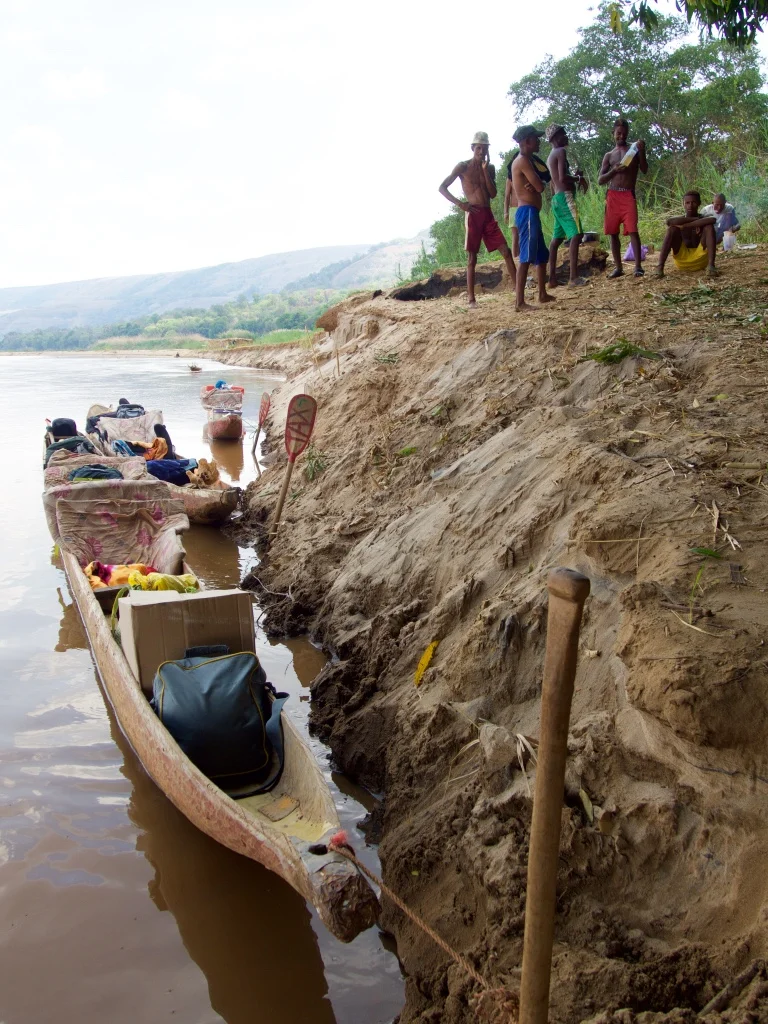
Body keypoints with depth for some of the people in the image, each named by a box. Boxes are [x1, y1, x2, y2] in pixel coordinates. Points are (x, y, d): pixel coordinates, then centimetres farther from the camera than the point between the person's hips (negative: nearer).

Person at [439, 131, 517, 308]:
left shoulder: (490, 168, 13)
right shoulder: (463, 166, 0)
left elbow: (493, 194, 3)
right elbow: (442, 187, -3)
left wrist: (485, 170, -5)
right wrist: (460, 203, -15)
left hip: (488, 215, 5)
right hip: (473, 214, -5)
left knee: (506, 251, -2)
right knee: (472, 258, -4)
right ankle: (471, 299, -1)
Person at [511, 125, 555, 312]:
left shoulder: (525, 160, 21)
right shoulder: (523, 160, -11)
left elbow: (537, 186, 14)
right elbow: (540, 187, -17)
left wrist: (534, 185, -9)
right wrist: (536, 184, 5)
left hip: (531, 213, 11)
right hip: (527, 212, -11)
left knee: (542, 255, 19)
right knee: (526, 257, -14)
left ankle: (543, 294, 28)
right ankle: (520, 302, -18)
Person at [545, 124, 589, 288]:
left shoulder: (551, 156, 22)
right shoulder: (561, 152, -8)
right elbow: (562, 177, -20)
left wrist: (575, 176, 18)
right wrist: (579, 178, -4)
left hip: (556, 199, 10)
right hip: (565, 197, -10)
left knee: (557, 238, 9)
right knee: (576, 235, -17)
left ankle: (552, 278, 8)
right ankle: (574, 277, -26)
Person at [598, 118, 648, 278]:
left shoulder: (634, 150, 11)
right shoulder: (609, 155, 15)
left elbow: (644, 170, -2)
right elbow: (600, 180, 7)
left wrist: (642, 151, -14)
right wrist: (613, 170, -9)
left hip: (628, 195, -3)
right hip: (612, 196, 3)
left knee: (633, 230, -14)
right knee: (613, 233, 3)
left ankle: (638, 266, -17)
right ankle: (618, 267, 10)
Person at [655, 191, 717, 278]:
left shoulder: (703, 219, 2)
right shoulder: (680, 221, 4)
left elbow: (713, 219, -25)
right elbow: (669, 221, -23)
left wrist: (687, 225, -23)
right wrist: (694, 219, -20)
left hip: (700, 259, 0)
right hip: (682, 261, 0)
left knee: (709, 226, -18)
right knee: (672, 228, -17)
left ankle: (711, 266, -33)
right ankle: (660, 267, -31)